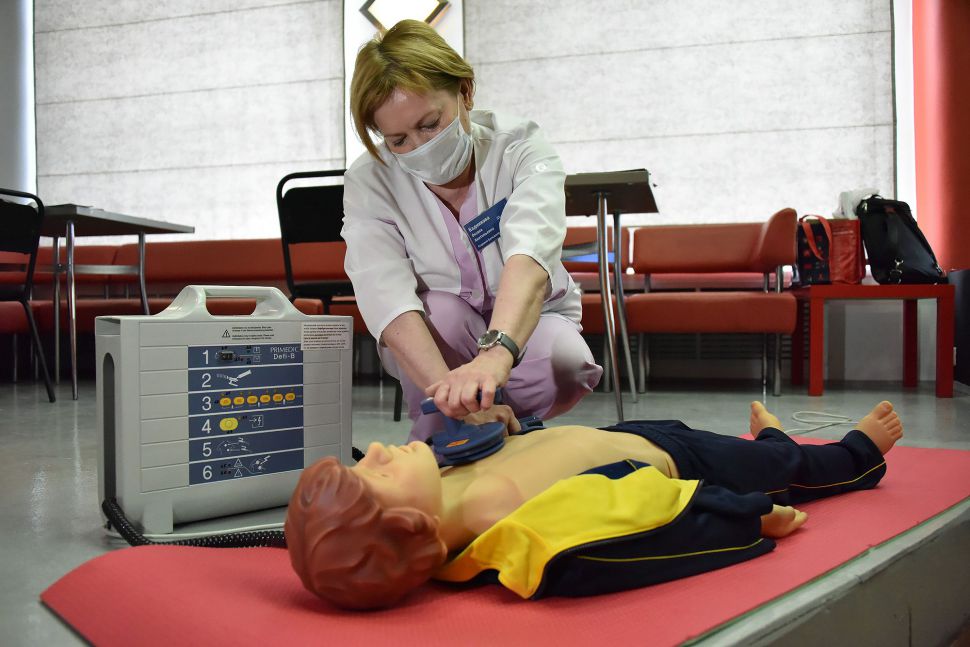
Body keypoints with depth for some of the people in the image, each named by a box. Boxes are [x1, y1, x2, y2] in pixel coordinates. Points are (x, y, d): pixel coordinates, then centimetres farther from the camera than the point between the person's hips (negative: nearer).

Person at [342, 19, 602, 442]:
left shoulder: (520, 149, -21)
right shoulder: (368, 184, -18)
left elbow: (529, 254, -41)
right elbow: (387, 301, -33)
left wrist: (496, 352, -61)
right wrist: (455, 397, -51)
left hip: (525, 325, 0)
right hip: (432, 344, 0)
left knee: (563, 363, -33)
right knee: (440, 312, -34)